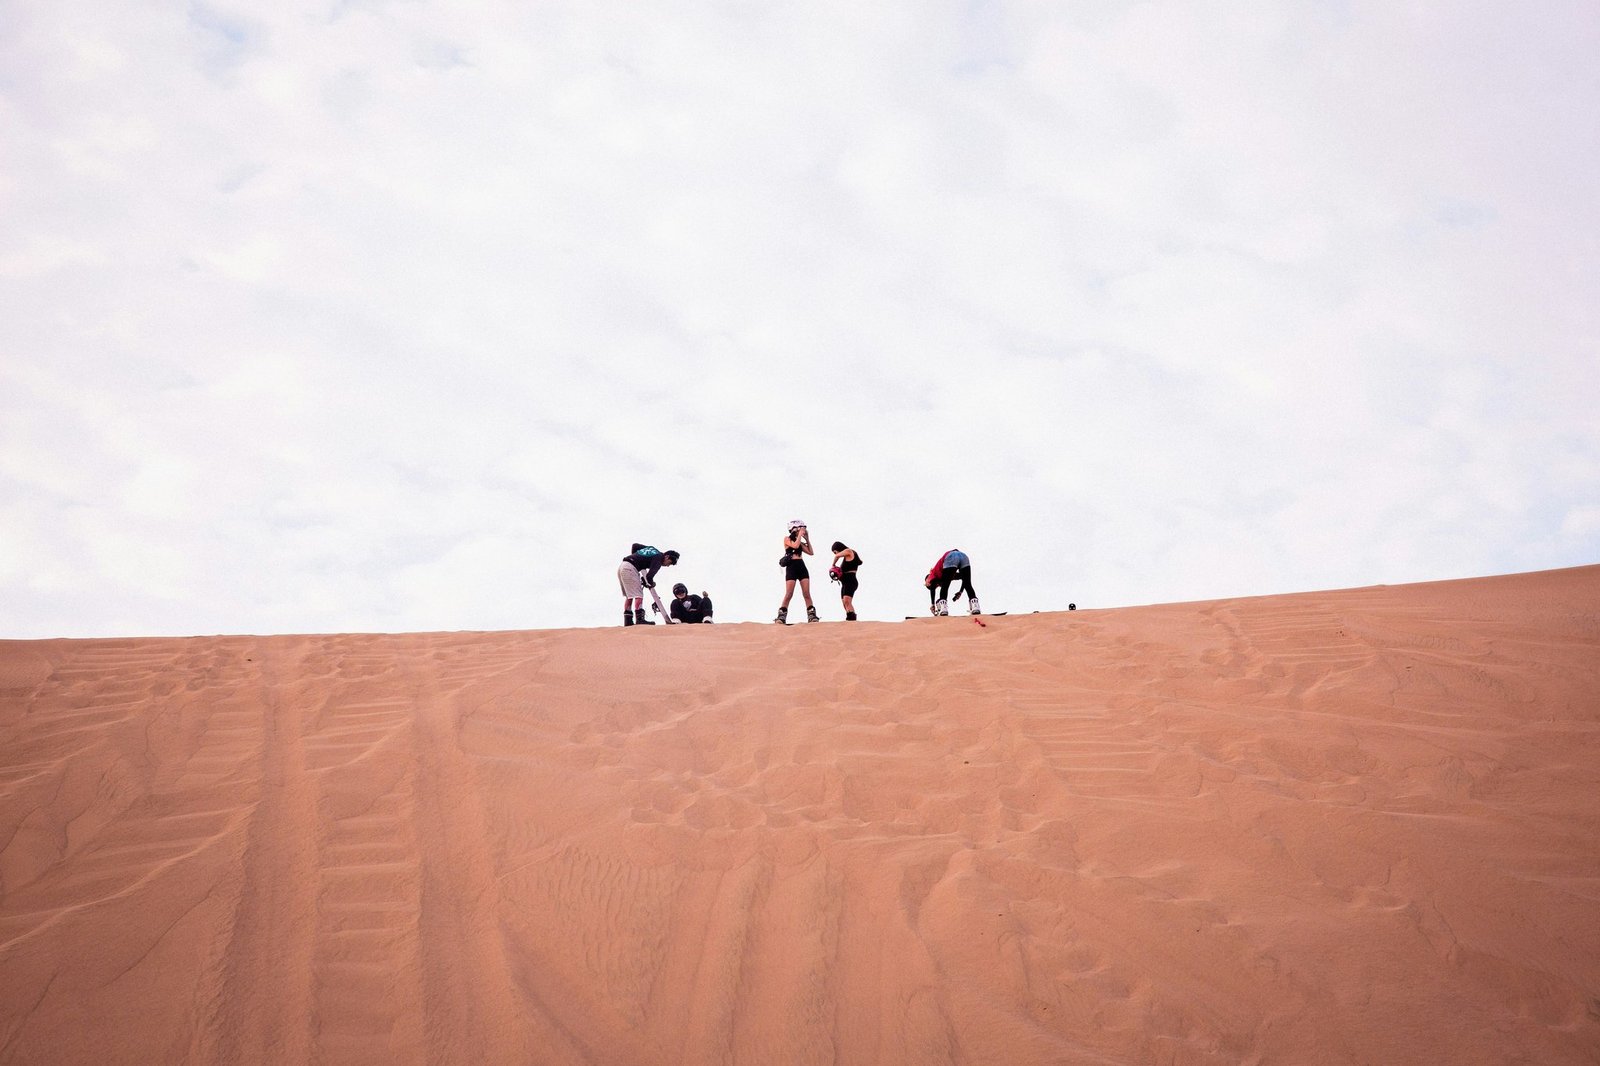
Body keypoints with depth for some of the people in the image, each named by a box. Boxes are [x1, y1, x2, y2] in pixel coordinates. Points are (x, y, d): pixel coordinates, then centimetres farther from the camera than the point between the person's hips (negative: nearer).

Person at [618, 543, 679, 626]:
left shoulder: (652, 549, 18)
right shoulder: (658, 559, -8)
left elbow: (635, 546, 26)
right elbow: (649, 575, -17)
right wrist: (651, 583, 3)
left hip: (621, 567, 9)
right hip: (630, 568, -9)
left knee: (629, 595, 12)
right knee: (638, 594, -9)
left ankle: (628, 620, 9)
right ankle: (639, 619, -19)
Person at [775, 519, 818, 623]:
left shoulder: (800, 542, 18)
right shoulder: (787, 539, 3)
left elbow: (811, 552, 12)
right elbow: (795, 545, -16)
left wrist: (807, 539, 13)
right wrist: (800, 535, -5)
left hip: (802, 567, 5)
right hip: (792, 567, -5)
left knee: (807, 594, -1)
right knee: (789, 594, -9)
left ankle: (812, 616, -1)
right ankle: (781, 617, -5)